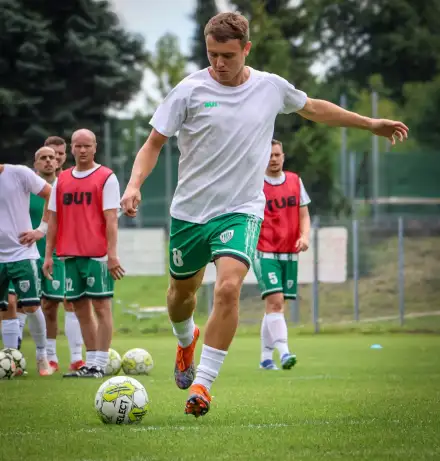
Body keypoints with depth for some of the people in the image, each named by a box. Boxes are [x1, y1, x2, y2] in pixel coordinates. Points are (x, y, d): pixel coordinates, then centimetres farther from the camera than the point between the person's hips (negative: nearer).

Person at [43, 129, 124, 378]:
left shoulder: (107, 178, -2)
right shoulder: (62, 180, 14)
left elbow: (111, 219, -8)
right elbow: (54, 219, 15)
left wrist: (112, 254, -14)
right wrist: (48, 255, 10)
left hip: (97, 255, -6)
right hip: (70, 254, 6)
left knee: (101, 306, -5)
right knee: (80, 308, 7)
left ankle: (99, 364, -5)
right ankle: (91, 362, 13)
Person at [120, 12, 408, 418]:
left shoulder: (271, 87, 0)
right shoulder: (190, 90, -7)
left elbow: (315, 108, 20)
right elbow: (154, 143, -1)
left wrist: (371, 124, 26)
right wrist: (135, 184, -19)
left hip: (241, 210, -1)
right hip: (189, 210, 1)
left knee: (228, 287, -23)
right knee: (182, 290, 15)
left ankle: (202, 384, -17)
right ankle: (186, 340, 52)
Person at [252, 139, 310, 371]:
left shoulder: (295, 181, 9)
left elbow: (303, 214, 11)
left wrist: (304, 236, -7)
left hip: (289, 253, 5)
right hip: (265, 252, -5)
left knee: (275, 305, 8)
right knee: (275, 301, -18)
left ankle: (266, 357, 14)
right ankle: (284, 353, -26)